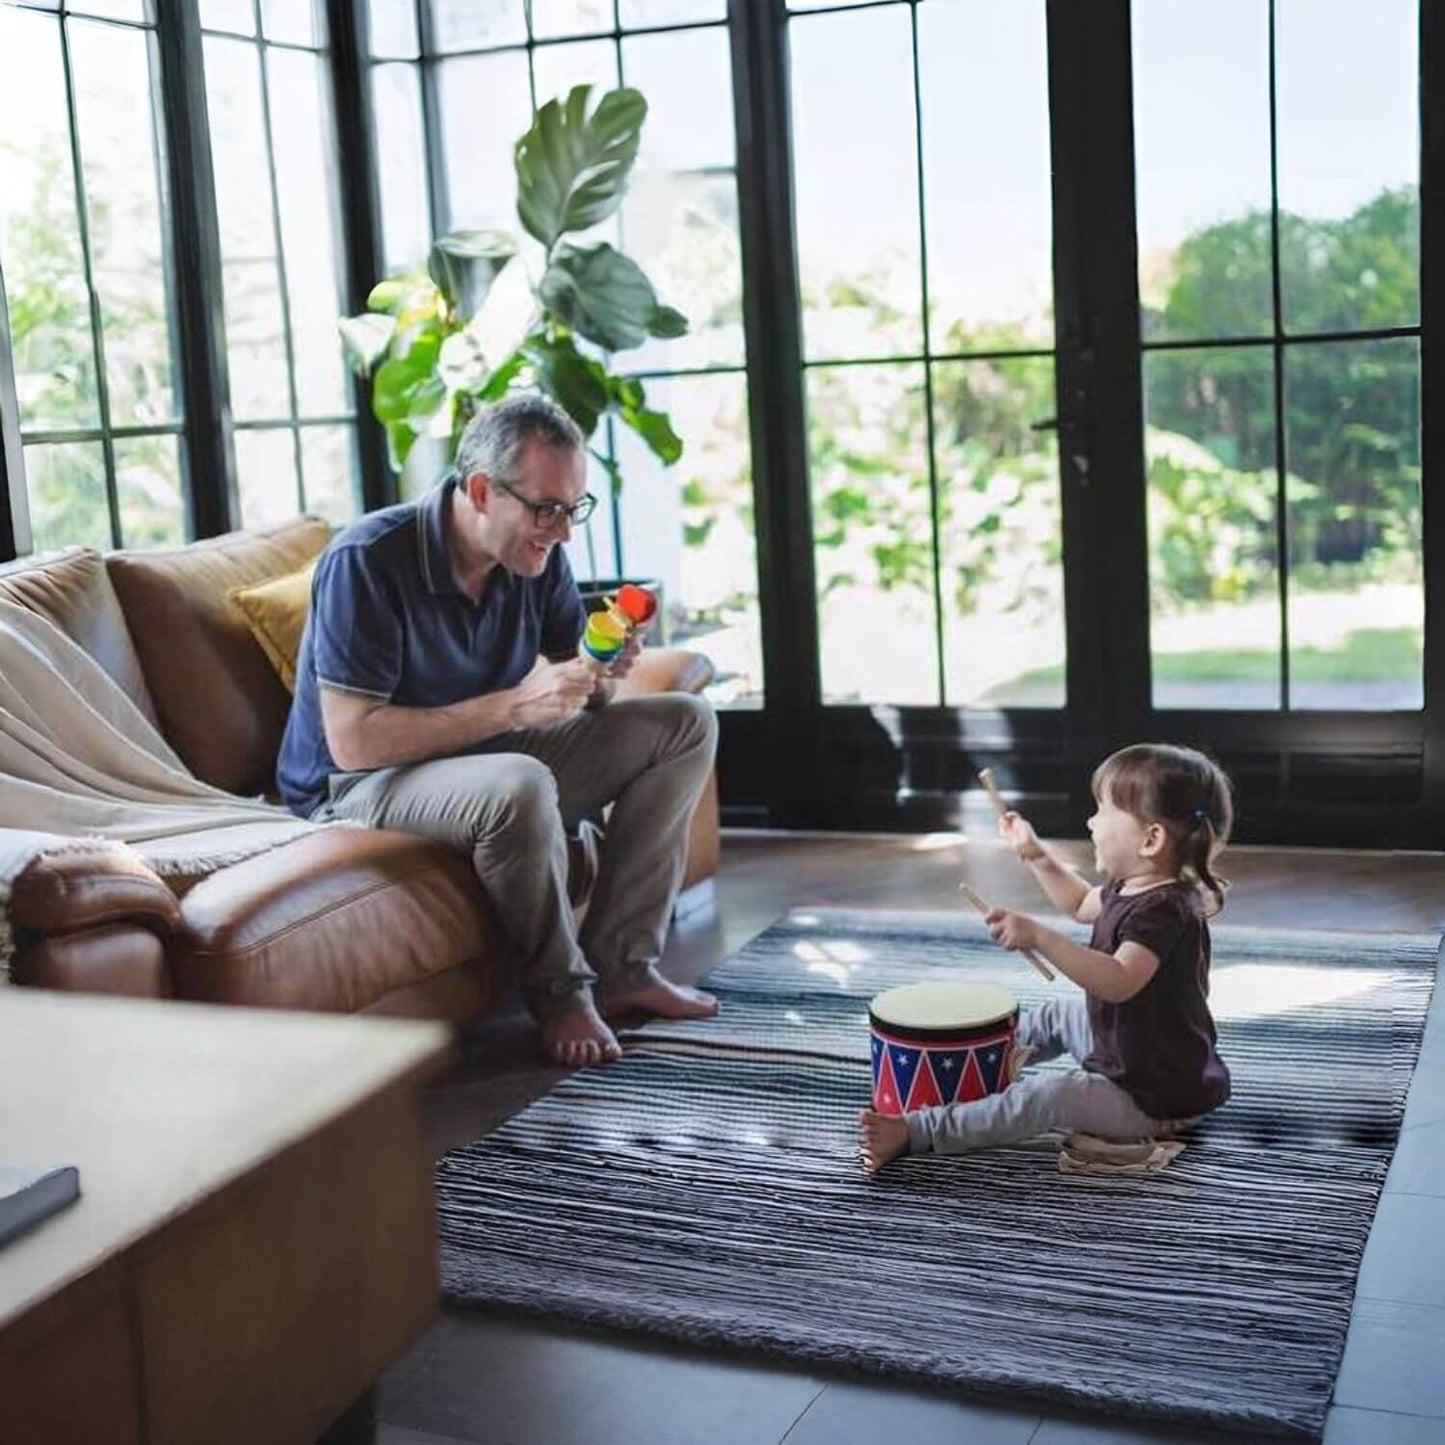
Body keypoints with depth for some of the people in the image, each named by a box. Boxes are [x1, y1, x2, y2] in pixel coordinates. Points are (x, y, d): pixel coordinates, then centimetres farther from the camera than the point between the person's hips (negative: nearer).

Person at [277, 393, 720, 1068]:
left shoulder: (537, 555, -3)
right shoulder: (367, 561, -24)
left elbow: (583, 697, 8)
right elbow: (352, 741, -28)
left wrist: (601, 674, -17)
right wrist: (514, 705, -30)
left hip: (488, 758, 8)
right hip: (361, 785, -8)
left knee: (685, 724, -1)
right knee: (518, 785, -39)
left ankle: (620, 965, -5)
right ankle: (559, 990, -13)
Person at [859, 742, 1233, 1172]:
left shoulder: (1162, 910, -29)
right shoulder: (1132, 888, 3)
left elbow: (1118, 982, -45)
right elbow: (1083, 903, 25)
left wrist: (1038, 937, -49)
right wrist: (1035, 854, 16)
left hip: (1156, 1099, -11)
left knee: (1046, 1096, -27)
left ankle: (913, 1132, -25)